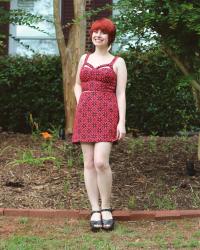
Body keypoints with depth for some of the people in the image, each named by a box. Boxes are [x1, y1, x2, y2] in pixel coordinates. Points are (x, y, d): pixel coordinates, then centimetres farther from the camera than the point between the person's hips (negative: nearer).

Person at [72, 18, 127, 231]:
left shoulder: (118, 62, 5)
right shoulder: (84, 58, 16)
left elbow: (121, 94, 0)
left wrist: (122, 121, -10)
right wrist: (80, 105, 7)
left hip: (107, 114, -4)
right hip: (85, 114, 4)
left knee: (101, 162, -17)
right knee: (89, 163, -1)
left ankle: (106, 208, -1)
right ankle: (95, 211, 3)